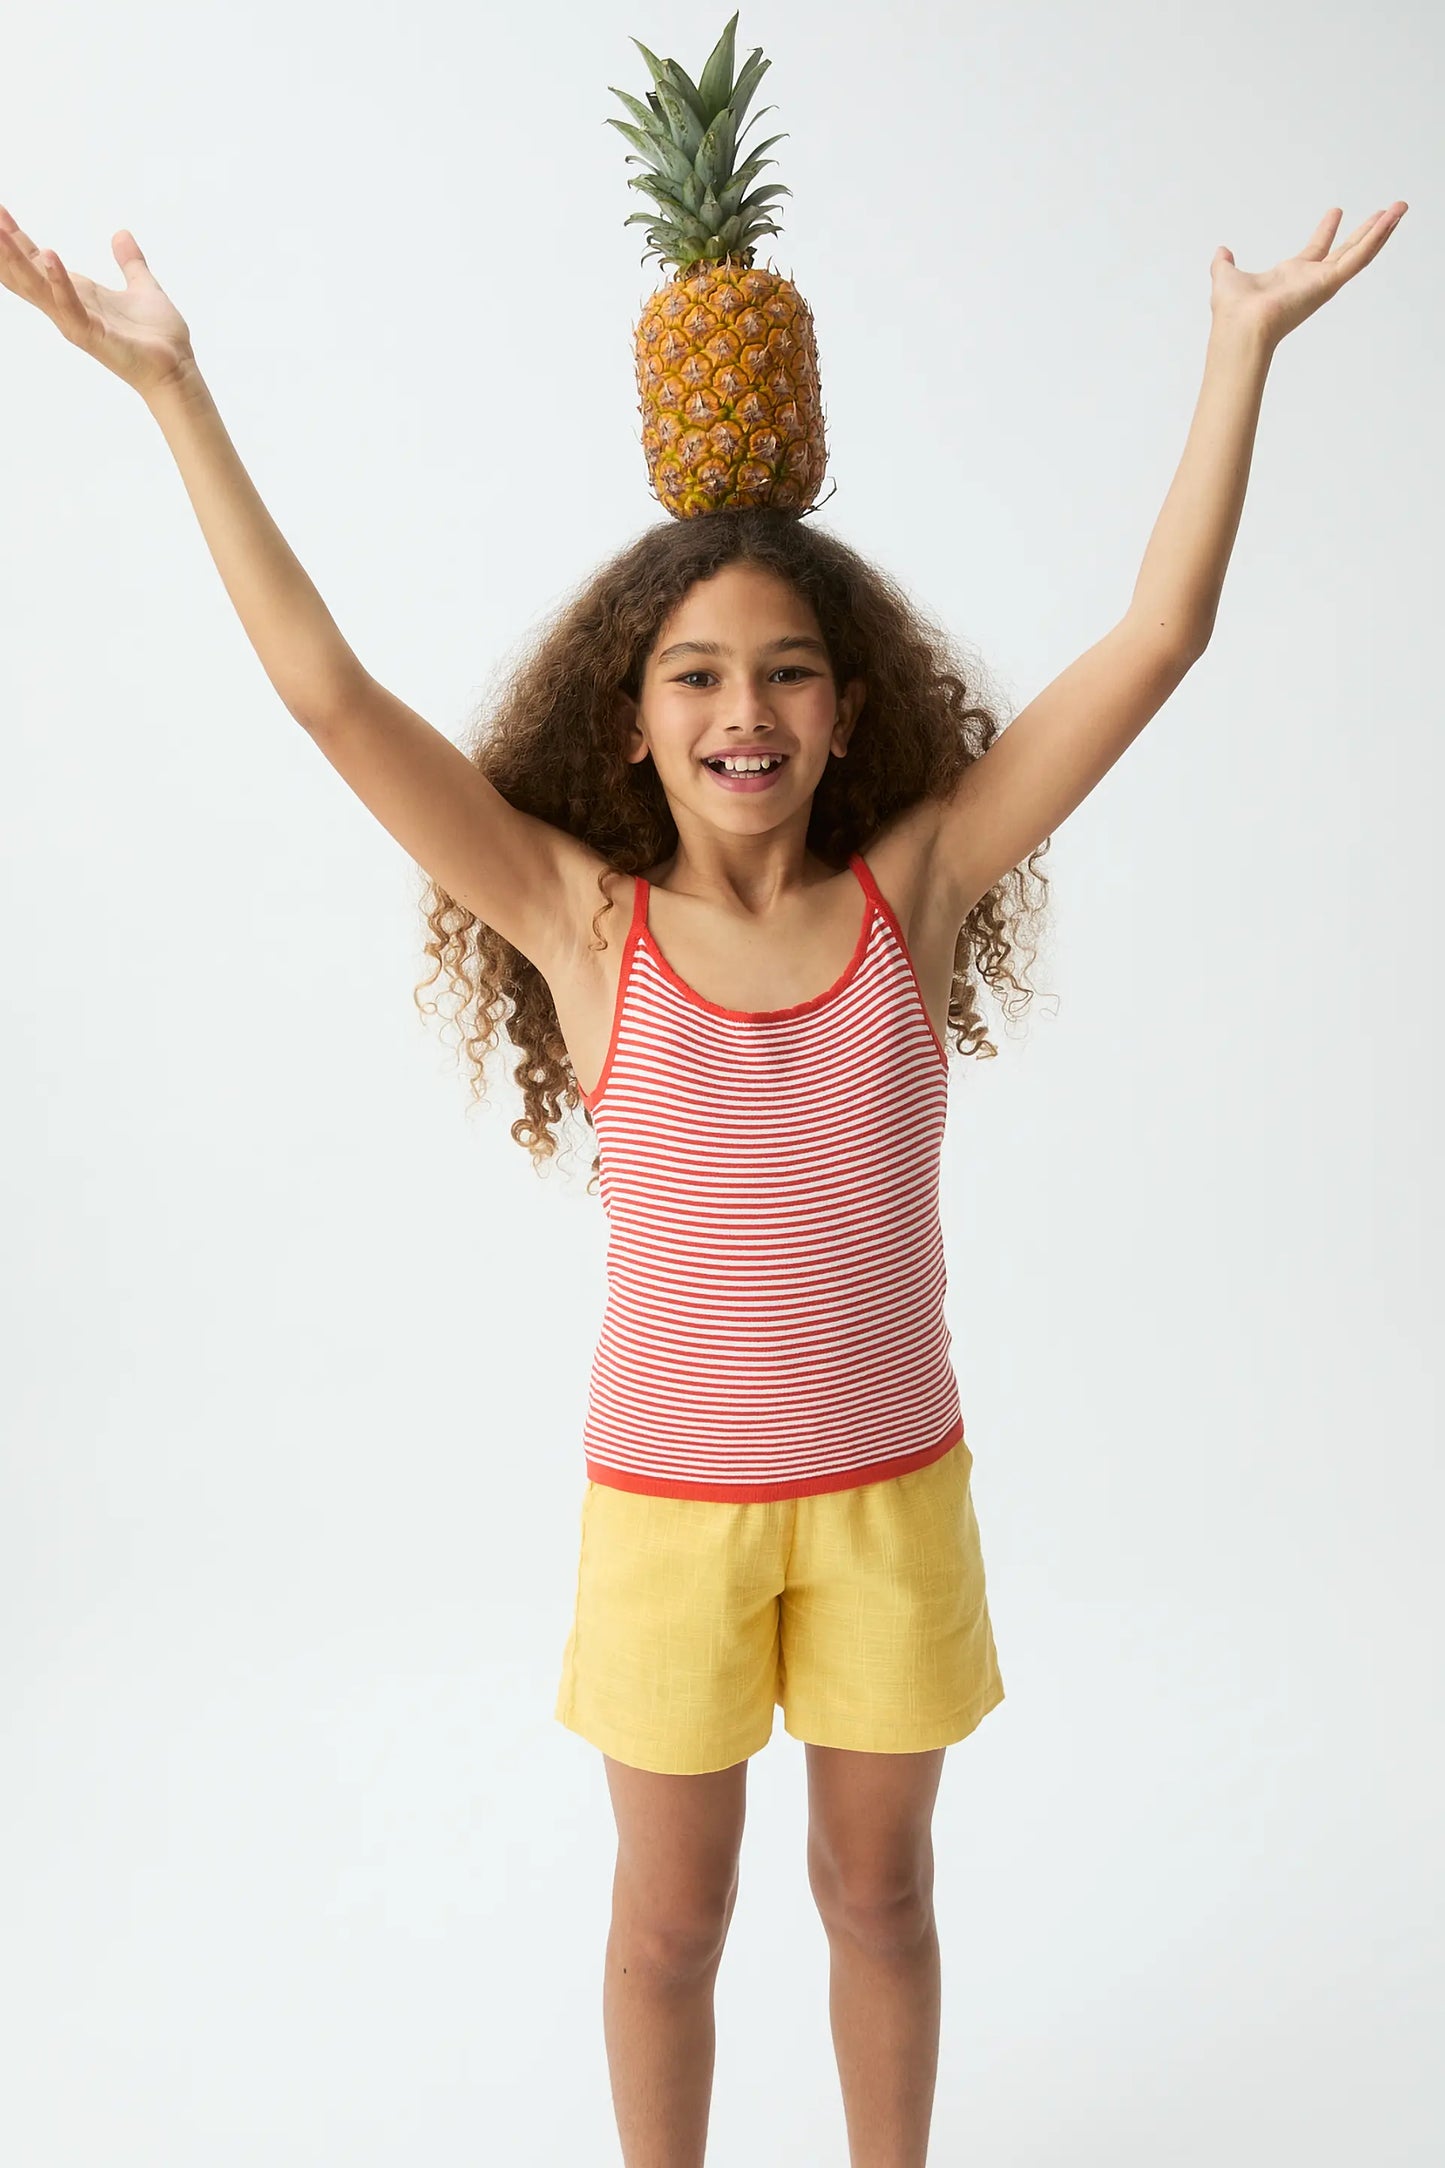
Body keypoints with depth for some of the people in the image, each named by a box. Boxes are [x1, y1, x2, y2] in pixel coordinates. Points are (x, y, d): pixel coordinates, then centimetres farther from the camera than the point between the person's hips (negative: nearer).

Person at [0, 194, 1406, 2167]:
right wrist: (173, 390, -16)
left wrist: (1244, 344, -9)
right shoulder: (586, 920, -11)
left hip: (892, 1489, 1)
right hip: (666, 1501, -1)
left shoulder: (911, 892, -8)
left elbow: (1154, 640, -9)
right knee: (672, 1919, 18)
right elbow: (328, 690, -16)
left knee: (878, 1891, 21)